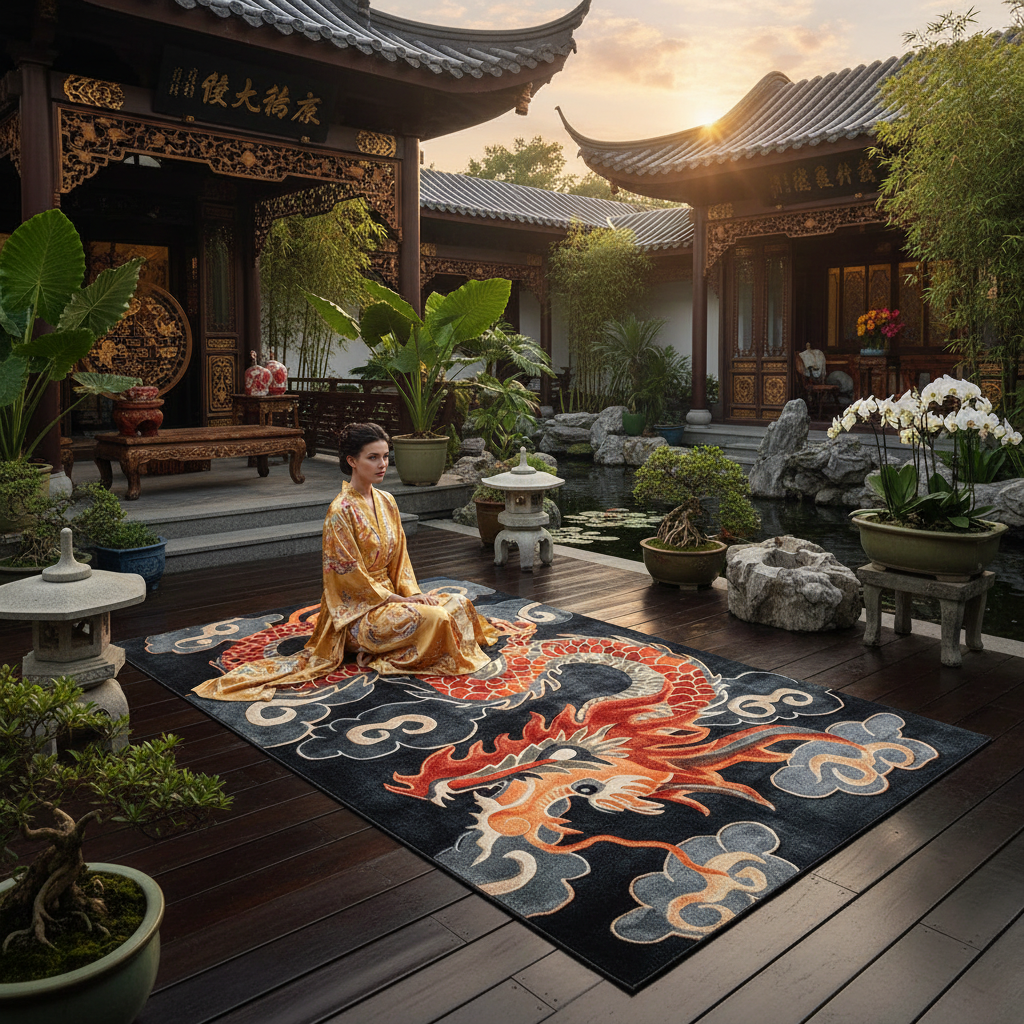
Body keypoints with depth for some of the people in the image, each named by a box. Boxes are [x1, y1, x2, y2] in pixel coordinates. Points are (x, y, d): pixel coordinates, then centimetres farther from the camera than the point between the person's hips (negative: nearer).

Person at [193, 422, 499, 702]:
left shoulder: (386, 502, 7)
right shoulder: (341, 512, -17)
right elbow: (351, 575, -17)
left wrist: (413, 592, -5)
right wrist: (398, 599, -16)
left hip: (389, 595, 9)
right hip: (356, 609, -8)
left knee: (459, 603, -5)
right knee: (433, 617, -28)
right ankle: (377, 653, -6)